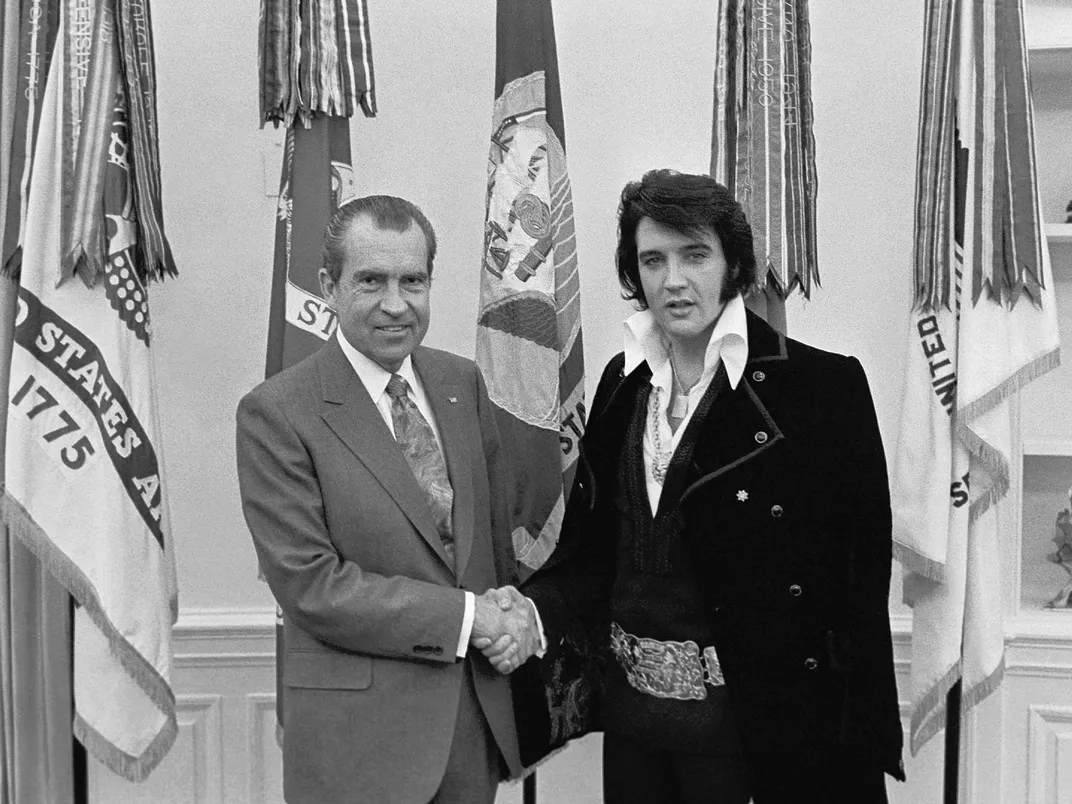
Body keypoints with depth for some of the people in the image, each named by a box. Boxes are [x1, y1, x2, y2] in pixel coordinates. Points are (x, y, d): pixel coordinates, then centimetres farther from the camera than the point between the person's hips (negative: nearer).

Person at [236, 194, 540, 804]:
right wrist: (466, 615, -16)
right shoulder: (276, 412, -12)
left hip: (479, 706, 5)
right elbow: (309, 584, -16)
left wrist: (513, 615, -4)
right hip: (358, 732, -5)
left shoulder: (463, 382, 5)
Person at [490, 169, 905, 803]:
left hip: (754, 719, -4)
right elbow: (594, 542, 9)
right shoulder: (624, 381, 4)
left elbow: (860, 579, -11)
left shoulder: (824, 386, -11)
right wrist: (537, 608, -9)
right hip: (629, 698, 5)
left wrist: (862, 745, -13)